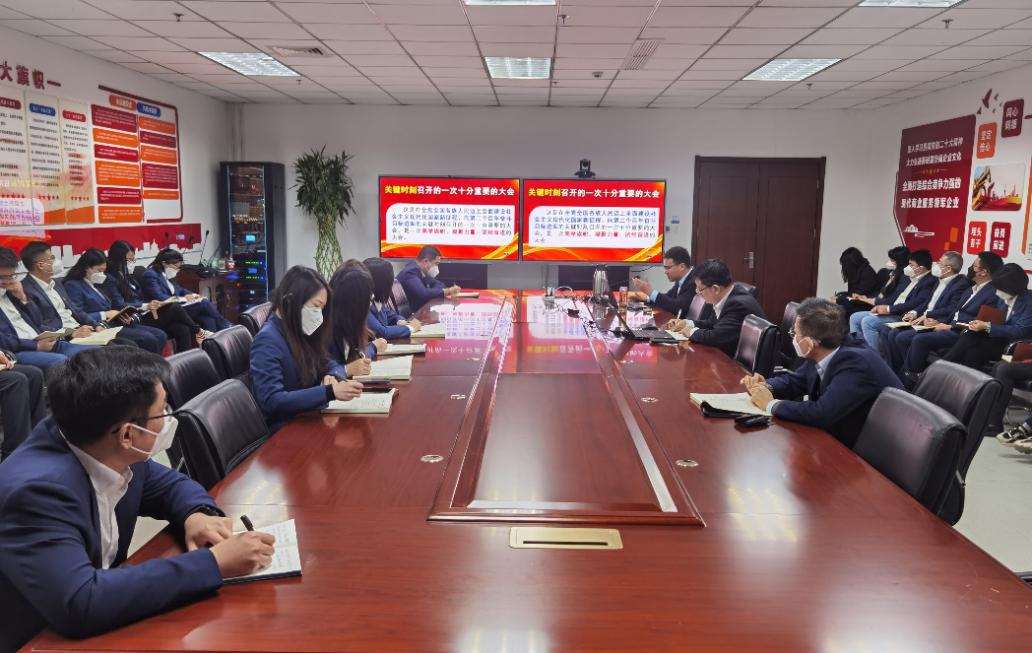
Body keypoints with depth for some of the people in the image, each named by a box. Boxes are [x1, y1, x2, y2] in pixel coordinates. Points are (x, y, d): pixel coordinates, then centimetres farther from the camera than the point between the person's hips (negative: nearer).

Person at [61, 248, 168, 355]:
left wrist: (122, 316, 1)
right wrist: (104, 314, -11)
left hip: (114, 323, 8)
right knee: (148, 339, -25)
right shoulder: (73, 286, -2)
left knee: (161, 335, -10)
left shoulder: (96, 284, 23)